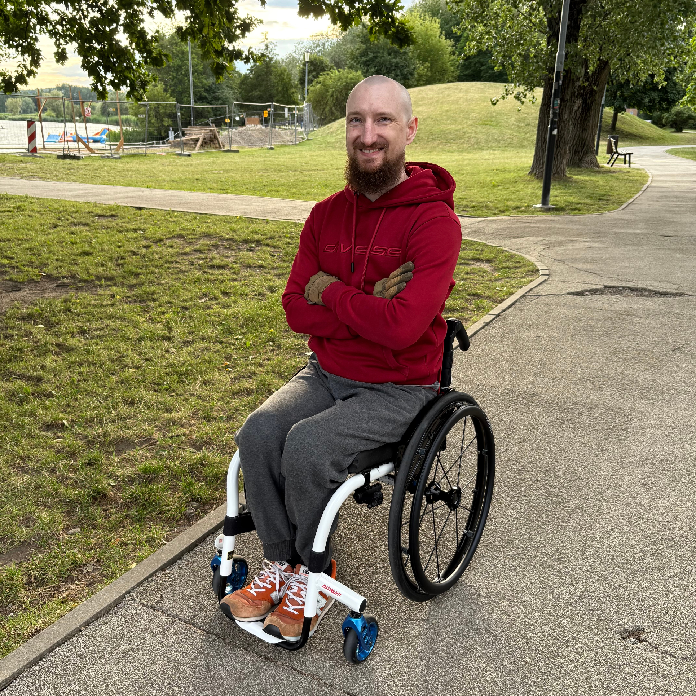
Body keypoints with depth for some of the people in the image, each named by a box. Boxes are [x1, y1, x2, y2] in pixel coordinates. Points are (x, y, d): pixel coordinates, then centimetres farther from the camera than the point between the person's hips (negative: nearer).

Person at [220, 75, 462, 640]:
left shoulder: (435, 221, -16)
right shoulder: (327, 214, 4)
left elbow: (402, 327, -28)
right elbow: (297, 309, -1)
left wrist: (330, 291, -12)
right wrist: (368, 307, -17)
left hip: (397, 389, -5)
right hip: (327, 374, 6)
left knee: (307, 445, -26)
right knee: (258, 433, -18)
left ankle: (313, 572, 4)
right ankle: (280, 562, 5)